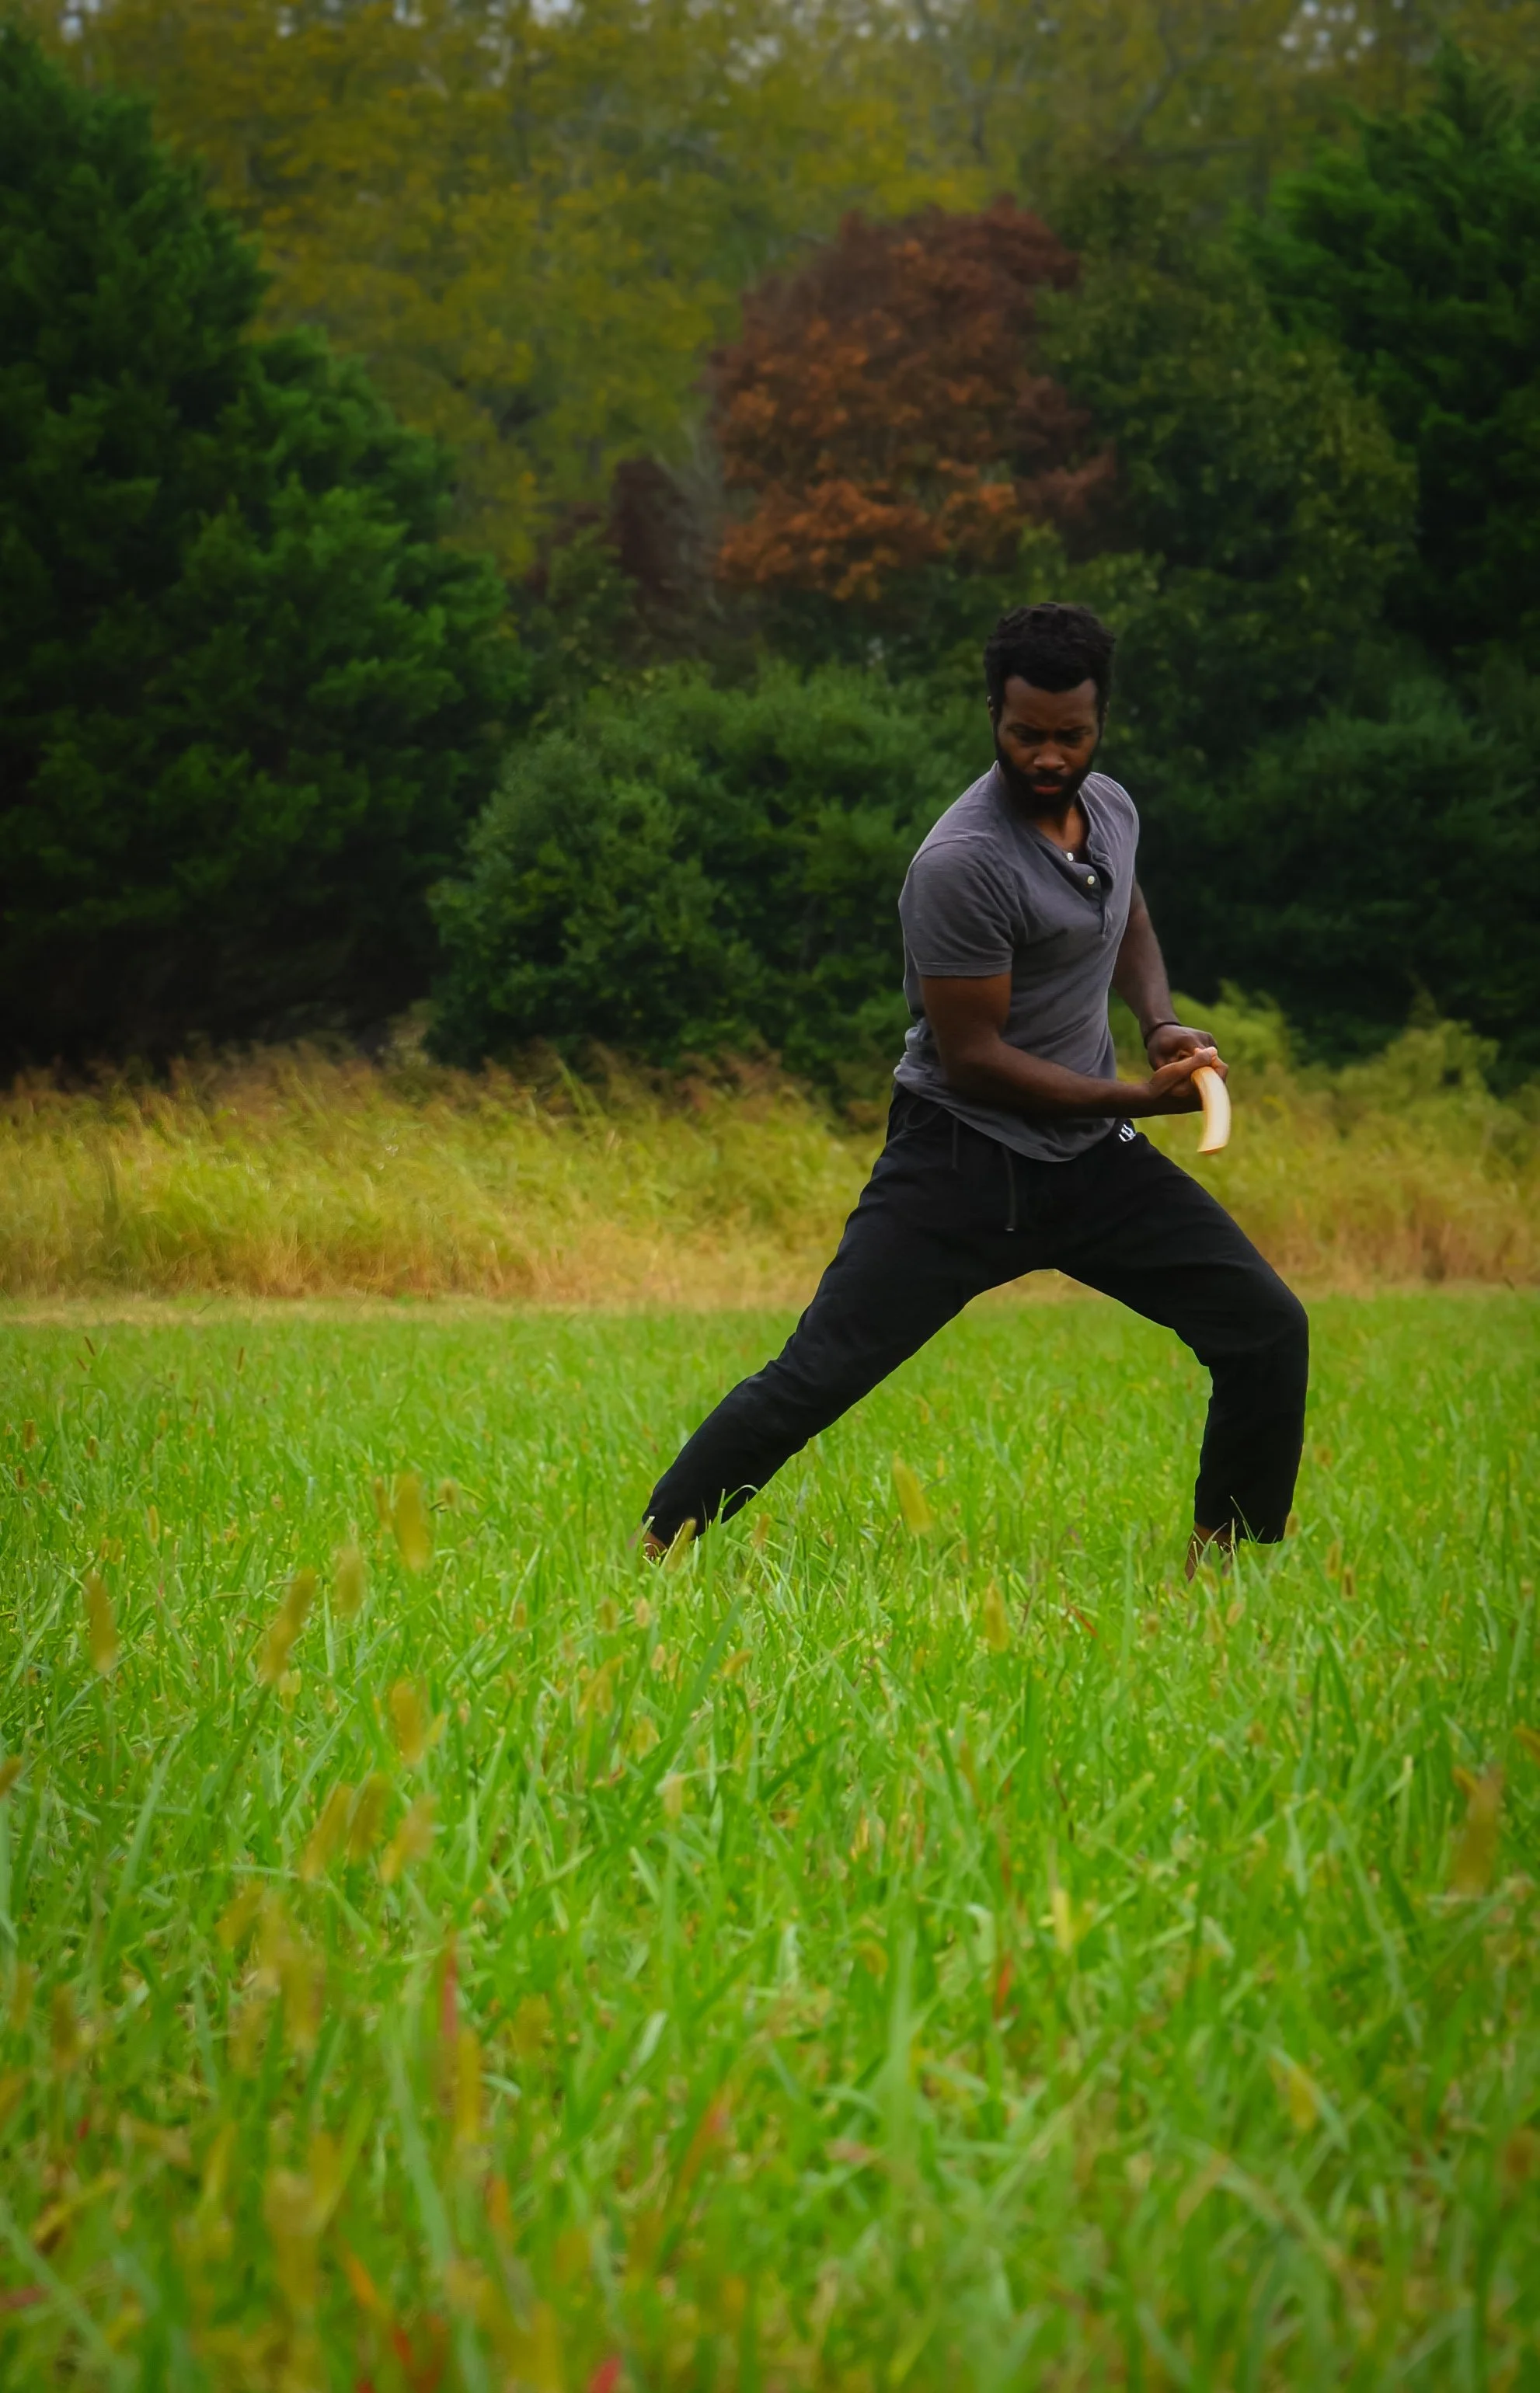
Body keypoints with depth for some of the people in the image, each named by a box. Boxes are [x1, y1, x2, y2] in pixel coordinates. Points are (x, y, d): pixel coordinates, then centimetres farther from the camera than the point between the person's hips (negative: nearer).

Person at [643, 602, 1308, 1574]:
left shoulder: (1111, 805, 4)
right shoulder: (963, 863, -21)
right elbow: (972, 1058, -19)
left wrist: (1162, 1023, 8)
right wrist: (1138, 1098, -20)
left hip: (1094, 1160, 7)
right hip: (963, 1164, -7)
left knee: (1268, 1329, -1)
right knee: (816, 1377, -11)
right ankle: (651, 1554, 3)